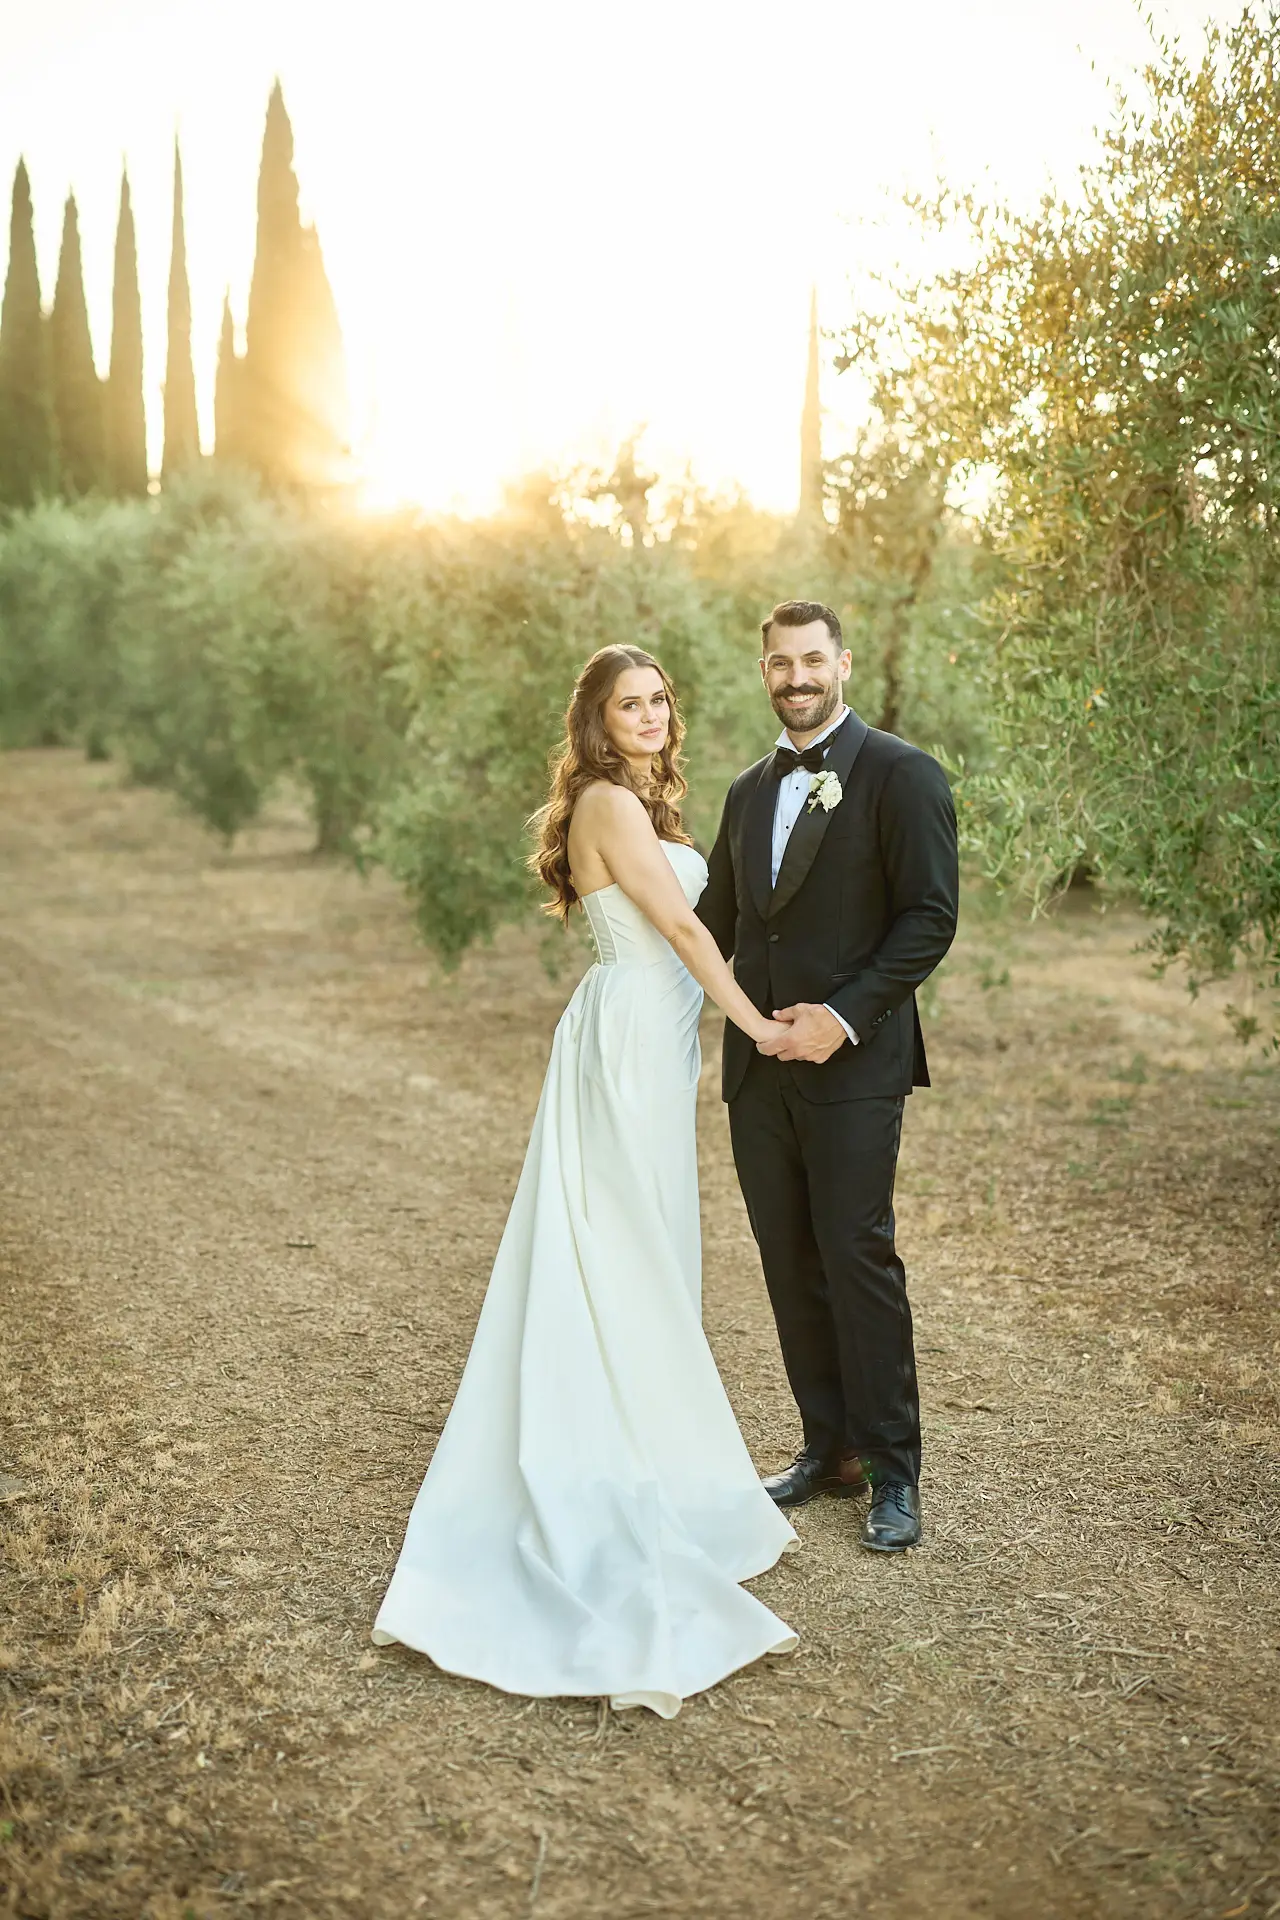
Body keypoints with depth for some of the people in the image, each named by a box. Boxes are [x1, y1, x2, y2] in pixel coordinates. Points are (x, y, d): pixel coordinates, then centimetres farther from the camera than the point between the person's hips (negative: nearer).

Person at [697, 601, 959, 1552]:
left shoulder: (901, 775, -5)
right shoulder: (751, 790, 16)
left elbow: (931, 916, -10)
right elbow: (718, 919, 20)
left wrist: (844, 1016, -18)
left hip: (853, 1063, -6)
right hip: (760, 1064, 6)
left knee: (858, 1258, -4)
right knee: (791, 1266, 10)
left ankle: (894, 1473, 10)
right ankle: (829, 1448, 24)